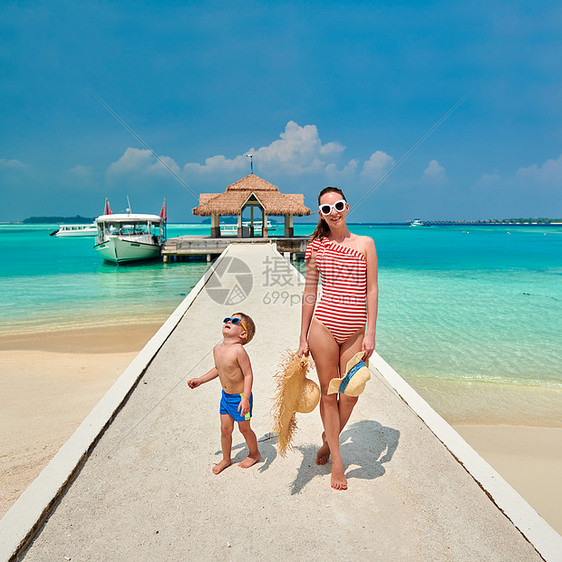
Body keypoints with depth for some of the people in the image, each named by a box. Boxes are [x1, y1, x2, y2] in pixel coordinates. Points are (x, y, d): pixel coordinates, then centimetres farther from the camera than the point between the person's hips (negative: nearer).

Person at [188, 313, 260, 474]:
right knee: (225, 429, 15)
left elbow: (248, 375, -24)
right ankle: (226, 459, 36)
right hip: (226, 396, 6)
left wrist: (246, 399, -28)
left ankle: (254, 453, 38)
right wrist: (200, 380, 18)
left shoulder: (238, 351, -26)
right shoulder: (217, 349, -2)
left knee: (244, 428, 13)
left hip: (240, 397, -6)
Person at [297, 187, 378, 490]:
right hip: (323, 325, -1)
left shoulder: (365, 244, 4)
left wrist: (370, 333, -3)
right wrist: (303, 338, 5)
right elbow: (309, 294, 5)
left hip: (355, 330, 1)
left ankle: (328, 439, 36)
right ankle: (337, 462, 24)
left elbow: (372, 290, 3)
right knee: (328, 393, 7)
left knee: (350, 395, 5)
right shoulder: (316, 247, 3)